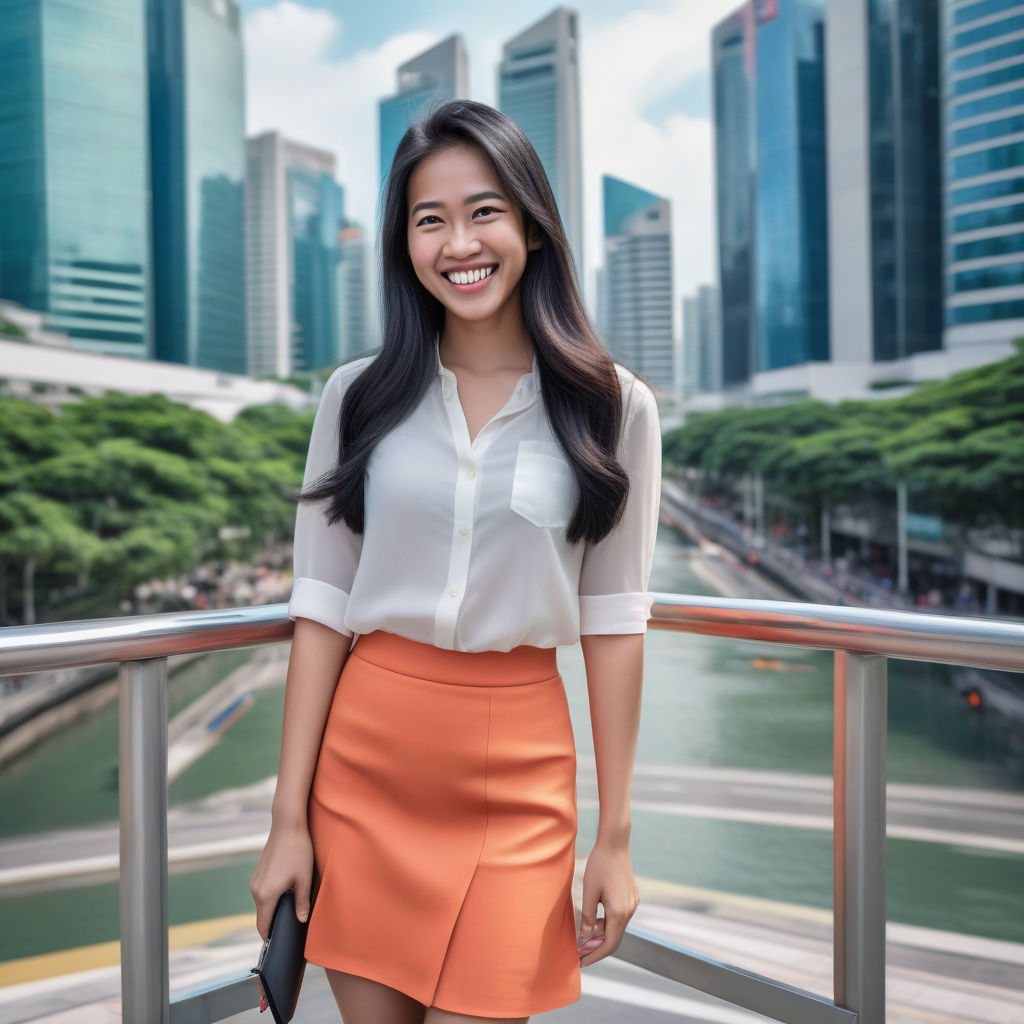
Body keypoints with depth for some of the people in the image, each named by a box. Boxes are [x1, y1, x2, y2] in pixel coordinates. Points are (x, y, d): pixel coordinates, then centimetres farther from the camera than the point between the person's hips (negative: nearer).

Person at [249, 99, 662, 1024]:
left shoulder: (613, 408, -3)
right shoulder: (360, 395, 0)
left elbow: (614, 622, -1)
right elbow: (322, 607, 0)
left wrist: (614, 836, 0)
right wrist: (288, 820, -1)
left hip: (517, 771, -1)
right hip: (364, 754, 2)